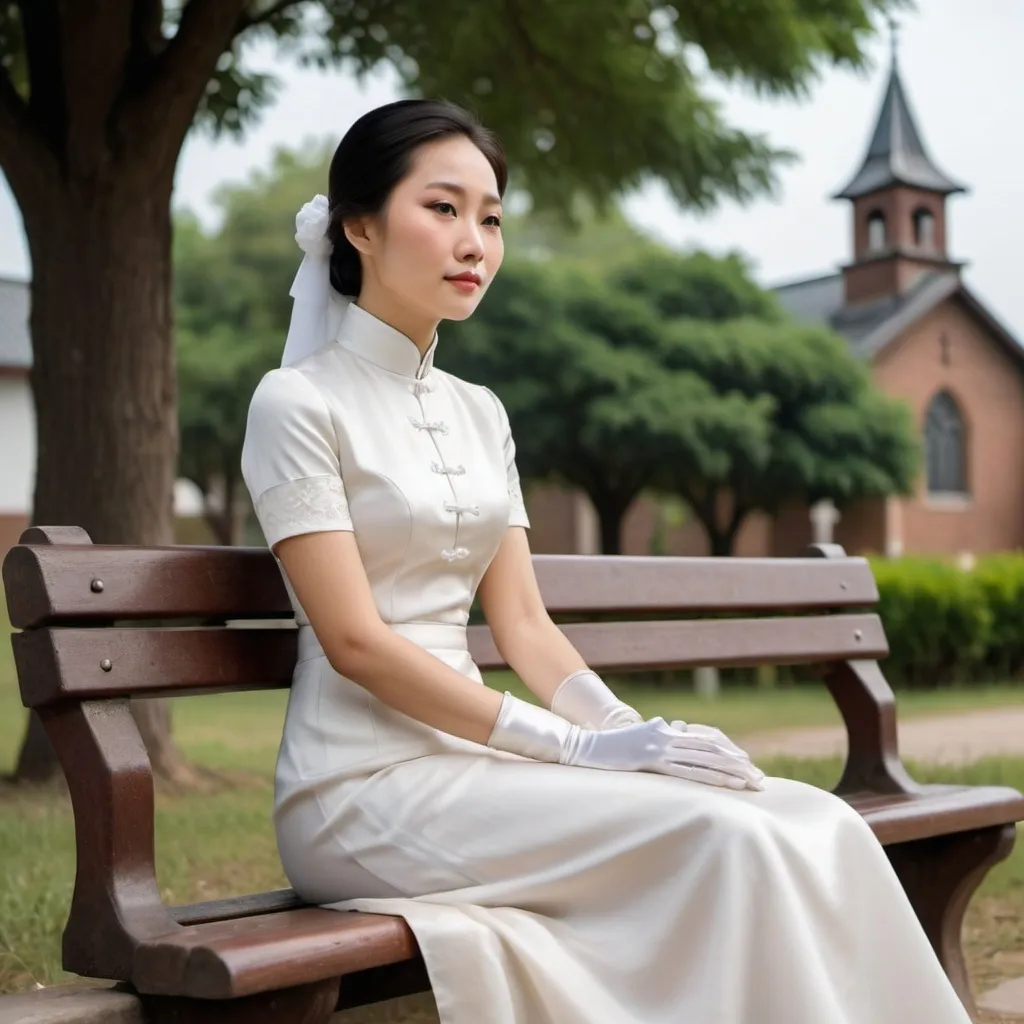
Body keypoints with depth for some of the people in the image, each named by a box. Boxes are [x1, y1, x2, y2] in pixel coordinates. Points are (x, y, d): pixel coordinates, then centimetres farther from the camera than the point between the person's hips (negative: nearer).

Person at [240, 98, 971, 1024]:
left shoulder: (479, 414, 14)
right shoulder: (298, 402, -6)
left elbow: (522, 621, 11)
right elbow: (354, 642, -14)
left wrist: (629, 730, -8)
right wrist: (574, 745, -19)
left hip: (464, 757, 6)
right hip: (362, 789, -6)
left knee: (812, 825, -14)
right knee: (723, 835, -25)